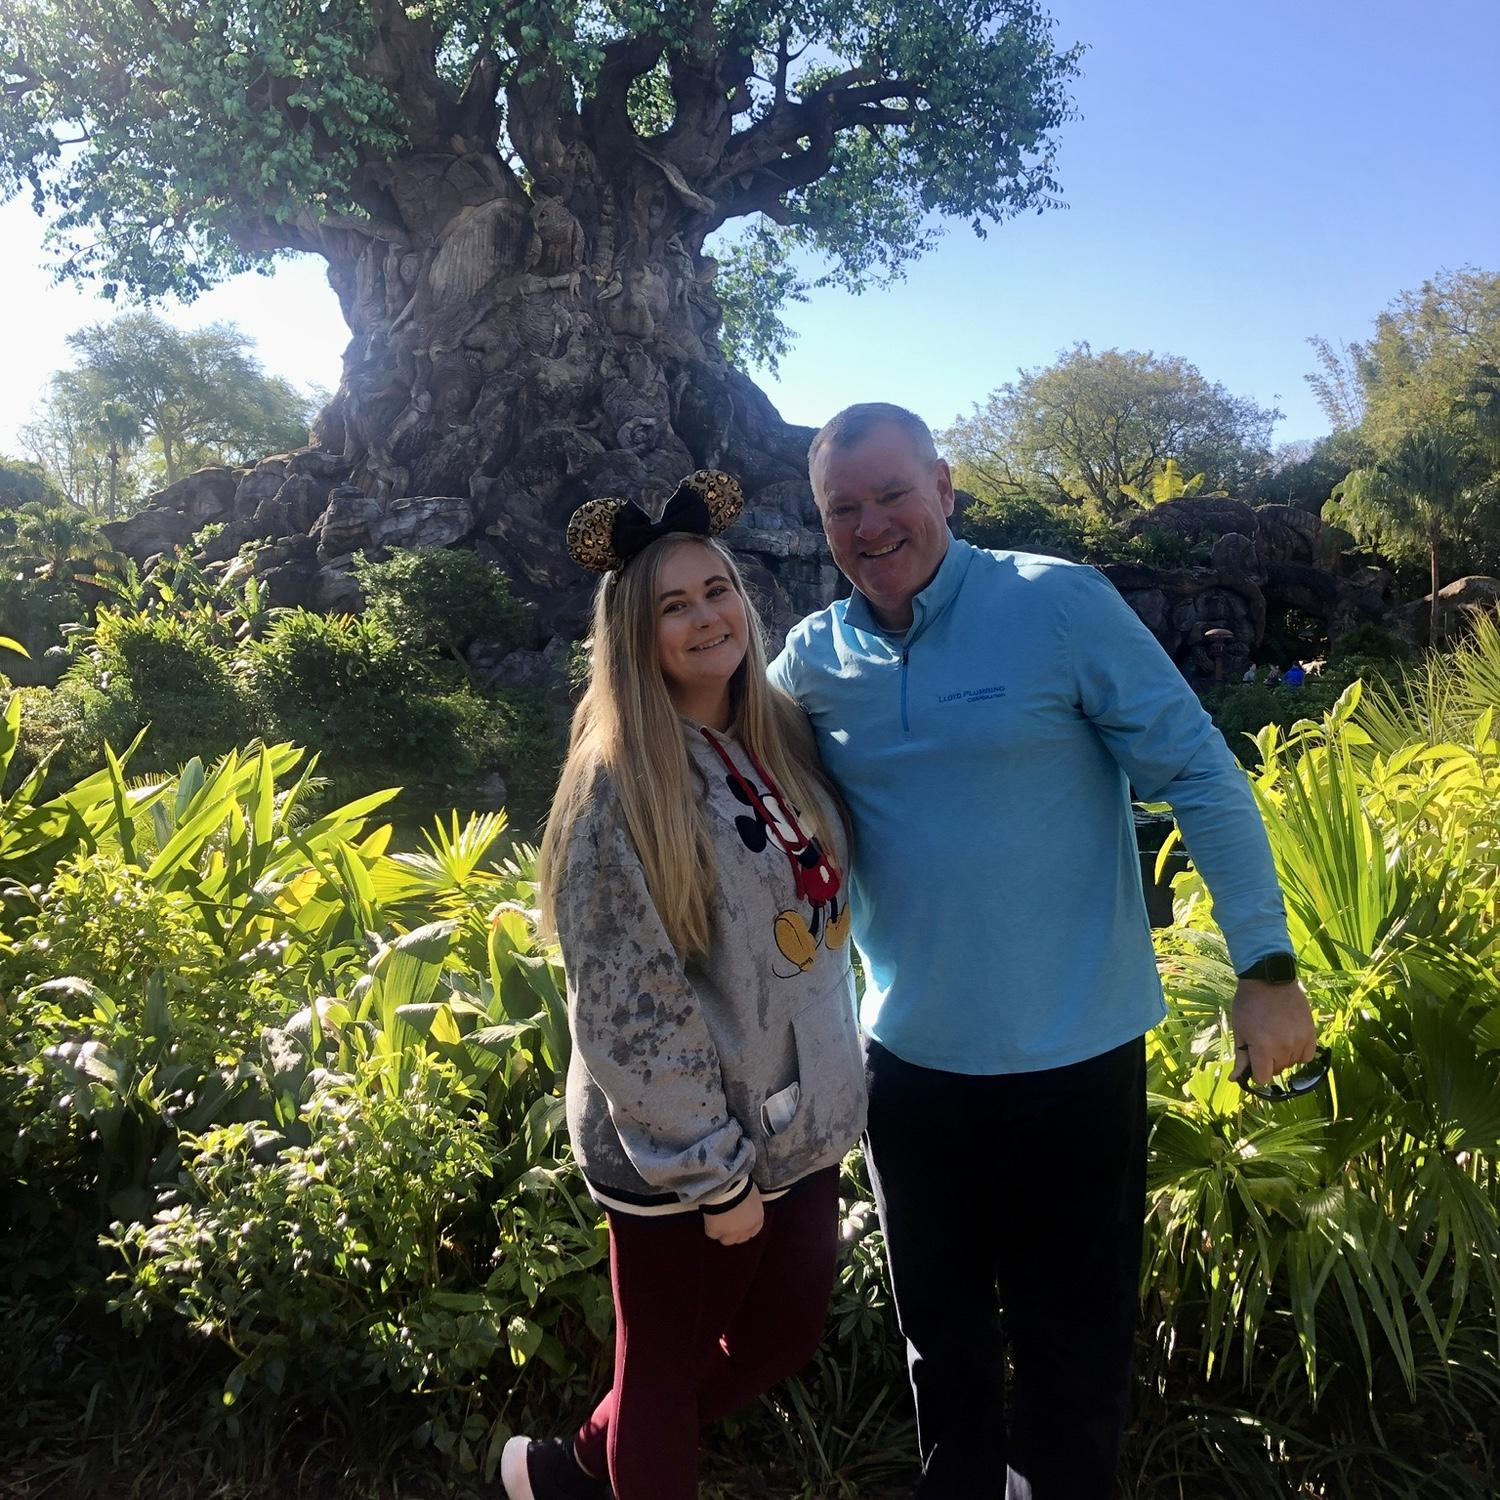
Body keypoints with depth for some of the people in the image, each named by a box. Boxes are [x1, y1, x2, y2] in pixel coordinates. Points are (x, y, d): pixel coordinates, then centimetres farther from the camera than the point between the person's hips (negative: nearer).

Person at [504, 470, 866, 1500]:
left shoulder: (782, 738, 1)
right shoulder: (618, 784, -19)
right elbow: (625, 1010, -20)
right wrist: (713, 1170, -16)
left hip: (802, 1124, 7)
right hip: (681, 1155, -7)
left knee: (784, 1341, 21)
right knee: (667, 1377, 14)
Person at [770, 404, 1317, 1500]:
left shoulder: (1058, 603, -12)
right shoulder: (814, 659, -1)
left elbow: (1202, 775, -10)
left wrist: (1266, 966, -11)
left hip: (1075, 1054, -3)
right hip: (912, 1058, 4)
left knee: (1072, 1350, 15)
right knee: (943, 1338, 23)